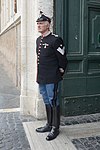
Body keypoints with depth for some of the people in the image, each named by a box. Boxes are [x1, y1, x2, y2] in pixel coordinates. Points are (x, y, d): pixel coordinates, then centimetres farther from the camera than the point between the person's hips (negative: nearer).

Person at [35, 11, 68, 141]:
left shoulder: (55, 40, -13)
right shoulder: (38, 40, 11)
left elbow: (63, 59, -10)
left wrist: (60, 73, -1)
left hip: (52, 79, -8)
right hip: (41, 78, 8)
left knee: (54, 102, 2)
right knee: (47, 102, 17)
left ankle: (55, 128, 16)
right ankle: (49, 125, 31)